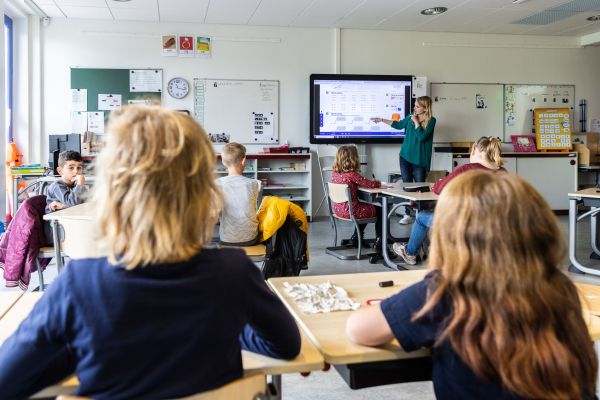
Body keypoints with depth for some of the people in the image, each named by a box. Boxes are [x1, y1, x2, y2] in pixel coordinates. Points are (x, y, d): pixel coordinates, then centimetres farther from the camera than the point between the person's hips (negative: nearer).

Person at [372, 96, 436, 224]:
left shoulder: (431, 121, -7)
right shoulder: (410, 117, 5)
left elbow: (422, 136, -18)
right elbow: (399, 124, 22)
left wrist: (416, 122, -13)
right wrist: (382, 120, 22)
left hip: (419, 160, -4)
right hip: (406, 157, 4)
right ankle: (408, 215, 12)